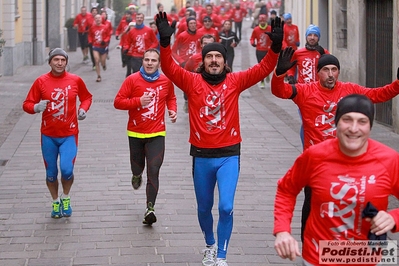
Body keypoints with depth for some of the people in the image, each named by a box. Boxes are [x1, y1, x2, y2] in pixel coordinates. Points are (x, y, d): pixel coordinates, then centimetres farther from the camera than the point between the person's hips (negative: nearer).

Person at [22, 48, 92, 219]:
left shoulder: (75, 80, -2)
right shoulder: (41, 81, -4)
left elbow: (86, 97, 16)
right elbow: (27, 104, -2)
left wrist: (83, 109, -3)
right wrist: (36, 107, -24)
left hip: (69, 135, -1)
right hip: (48, 135, 1)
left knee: (67, 170, -15)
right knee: (51, 173, 9)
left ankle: (65, 198, 14)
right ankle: (55, 203, 32)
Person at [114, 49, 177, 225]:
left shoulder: (166, 81, 3)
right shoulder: (132, 80, -5)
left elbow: (171, 97, 23)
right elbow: (118, 102, -7)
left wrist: (173, 110, 3)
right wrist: (139, 101, -19)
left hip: (157, 134, 0)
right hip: (135, 133, 0)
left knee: (153, 171, -11)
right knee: (137, 167, 14)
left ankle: (150, 209, -13)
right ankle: (137, 175, 54)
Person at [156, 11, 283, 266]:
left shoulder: (235, 81, -1)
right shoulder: (192, 81, -2)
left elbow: (263, 69, -8)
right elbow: (169, 67, -15)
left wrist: (276, 47, -23)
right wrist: (165, 41, -29)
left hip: (229, 154, -1)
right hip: (201, 156, 1)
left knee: (226, 207, -12)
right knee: (204, 207, 17)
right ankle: (210, 246, 42)